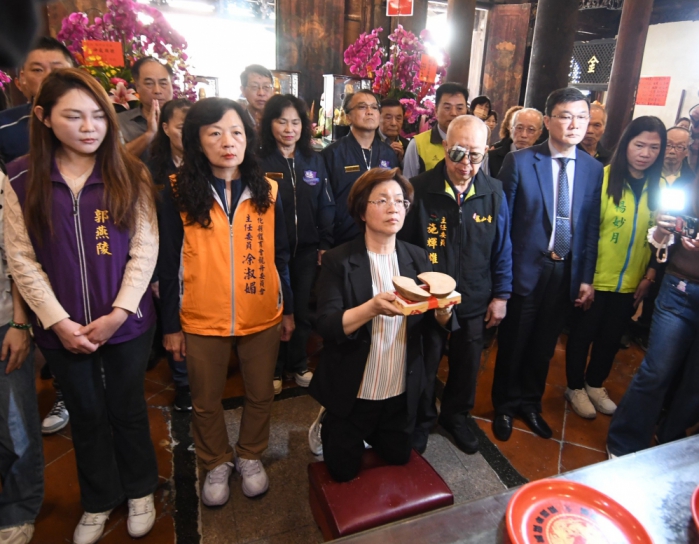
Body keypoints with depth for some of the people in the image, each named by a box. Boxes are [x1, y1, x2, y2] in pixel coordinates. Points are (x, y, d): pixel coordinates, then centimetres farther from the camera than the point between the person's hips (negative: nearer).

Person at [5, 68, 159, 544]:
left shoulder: (130, 174, -4)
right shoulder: (21, 180, -2)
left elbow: (145, 249, -8)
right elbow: (21, 259, -3)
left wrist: (118, 312, -14)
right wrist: (58, 321, -11)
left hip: (126, 322, -1)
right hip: (63, 328, 1)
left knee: (128, 410, 16)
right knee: (86, 416, 18)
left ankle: (140, 490, 40)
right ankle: (98, 501, 41)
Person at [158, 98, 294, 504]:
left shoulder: (268, 191, -2)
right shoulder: (179, 194, -7)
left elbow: (281, 256, 4)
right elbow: (169, 264, -3)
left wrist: (288, 309, 6)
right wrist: (171, 325, -1)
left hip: (263, 318, 2)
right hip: (202, 321, -1)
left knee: (261, 395, 16)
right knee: (206, 401, 17)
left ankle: (251, 456, 42)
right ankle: (217, 463, 41)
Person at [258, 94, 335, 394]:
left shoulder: (314, 160, 6)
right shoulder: (259, 162, -5)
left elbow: (326, 205, 5)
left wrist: (325, 244, -2)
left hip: (306, 249, 3)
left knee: (302, 309, 13)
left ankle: (298, 364, 33)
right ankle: (274, 369, 29)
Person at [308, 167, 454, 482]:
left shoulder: (417, 258, -2)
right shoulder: (338, 261, -15)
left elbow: (433, 323, -2)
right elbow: (327, 327, -23)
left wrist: (442, 309, -26)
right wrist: (372, 308, -40)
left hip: (401, 394, 4)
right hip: (352, 395, -4)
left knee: (398, 462, 23)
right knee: (344, 474, 15)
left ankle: (367, 434, 50)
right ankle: (327, 425, 41)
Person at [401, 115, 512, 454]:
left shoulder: (493, 193, -5)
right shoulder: (419, 189, -14)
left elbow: (502, 249, 3)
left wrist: (500, 295, 3)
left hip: (474, 302, 3)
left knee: (467, 365, 20)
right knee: (423, 366, 16)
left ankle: (455, 415, 46)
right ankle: (421, 420, 41)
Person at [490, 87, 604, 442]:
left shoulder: (594, 169, 3)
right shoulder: (519, 162, -8)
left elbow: (592, 227, 5)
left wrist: (587, 277, 3)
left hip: (567, 272, 4)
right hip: (525, 269, -3)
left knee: (544, 345, 18)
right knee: (513, 343, 11)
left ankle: (530, 402, 39)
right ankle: (505, 405, 34)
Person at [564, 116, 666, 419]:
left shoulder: (660, 187, 2)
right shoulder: (603, 177, -12)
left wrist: (650, 276, 3)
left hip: (631, 283, 4)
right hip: (596, 278, -4)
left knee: (611, 337, 18)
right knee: (583, 333, 10)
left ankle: (595, 384, 39)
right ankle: (575, 387, 30)